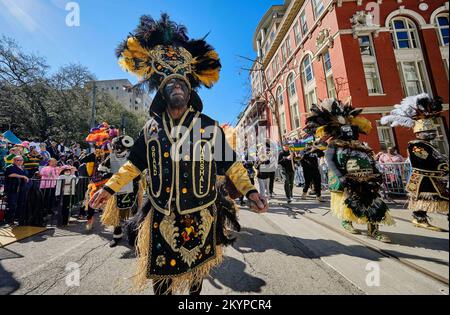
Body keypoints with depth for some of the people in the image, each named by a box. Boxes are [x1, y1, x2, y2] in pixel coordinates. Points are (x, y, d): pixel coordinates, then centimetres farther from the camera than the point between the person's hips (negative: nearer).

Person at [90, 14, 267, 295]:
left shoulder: (209, 127, -4)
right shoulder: (152, 128, 3)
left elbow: (230, 164, -3)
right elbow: (135, 163, 13)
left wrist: (249, 189, -12)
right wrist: (110, 187, 10)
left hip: (199, 216, -1)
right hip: (161, 216, 2)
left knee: (197, 269, 22)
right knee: (160, 271, 19)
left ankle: (194, 293, 52)